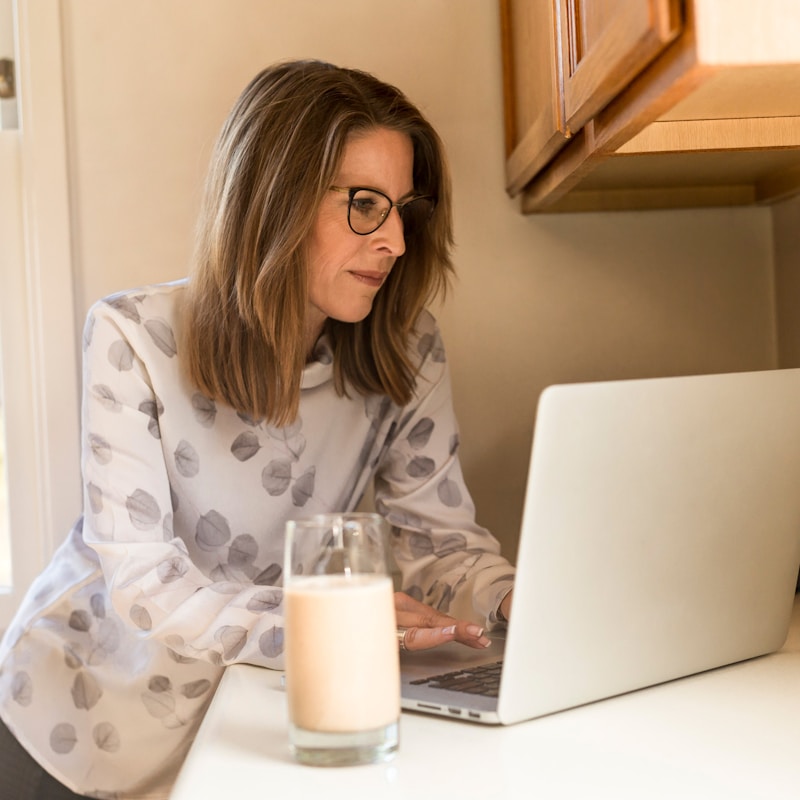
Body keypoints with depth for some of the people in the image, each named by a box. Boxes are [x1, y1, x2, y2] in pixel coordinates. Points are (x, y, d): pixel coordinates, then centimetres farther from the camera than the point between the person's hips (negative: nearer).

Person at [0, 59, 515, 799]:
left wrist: (515, 598, -29)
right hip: (81, 710, -2)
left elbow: (438, 531, -8)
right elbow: (141, 585, -25)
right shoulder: (134, 339, -21)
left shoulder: (406, 352, -11)